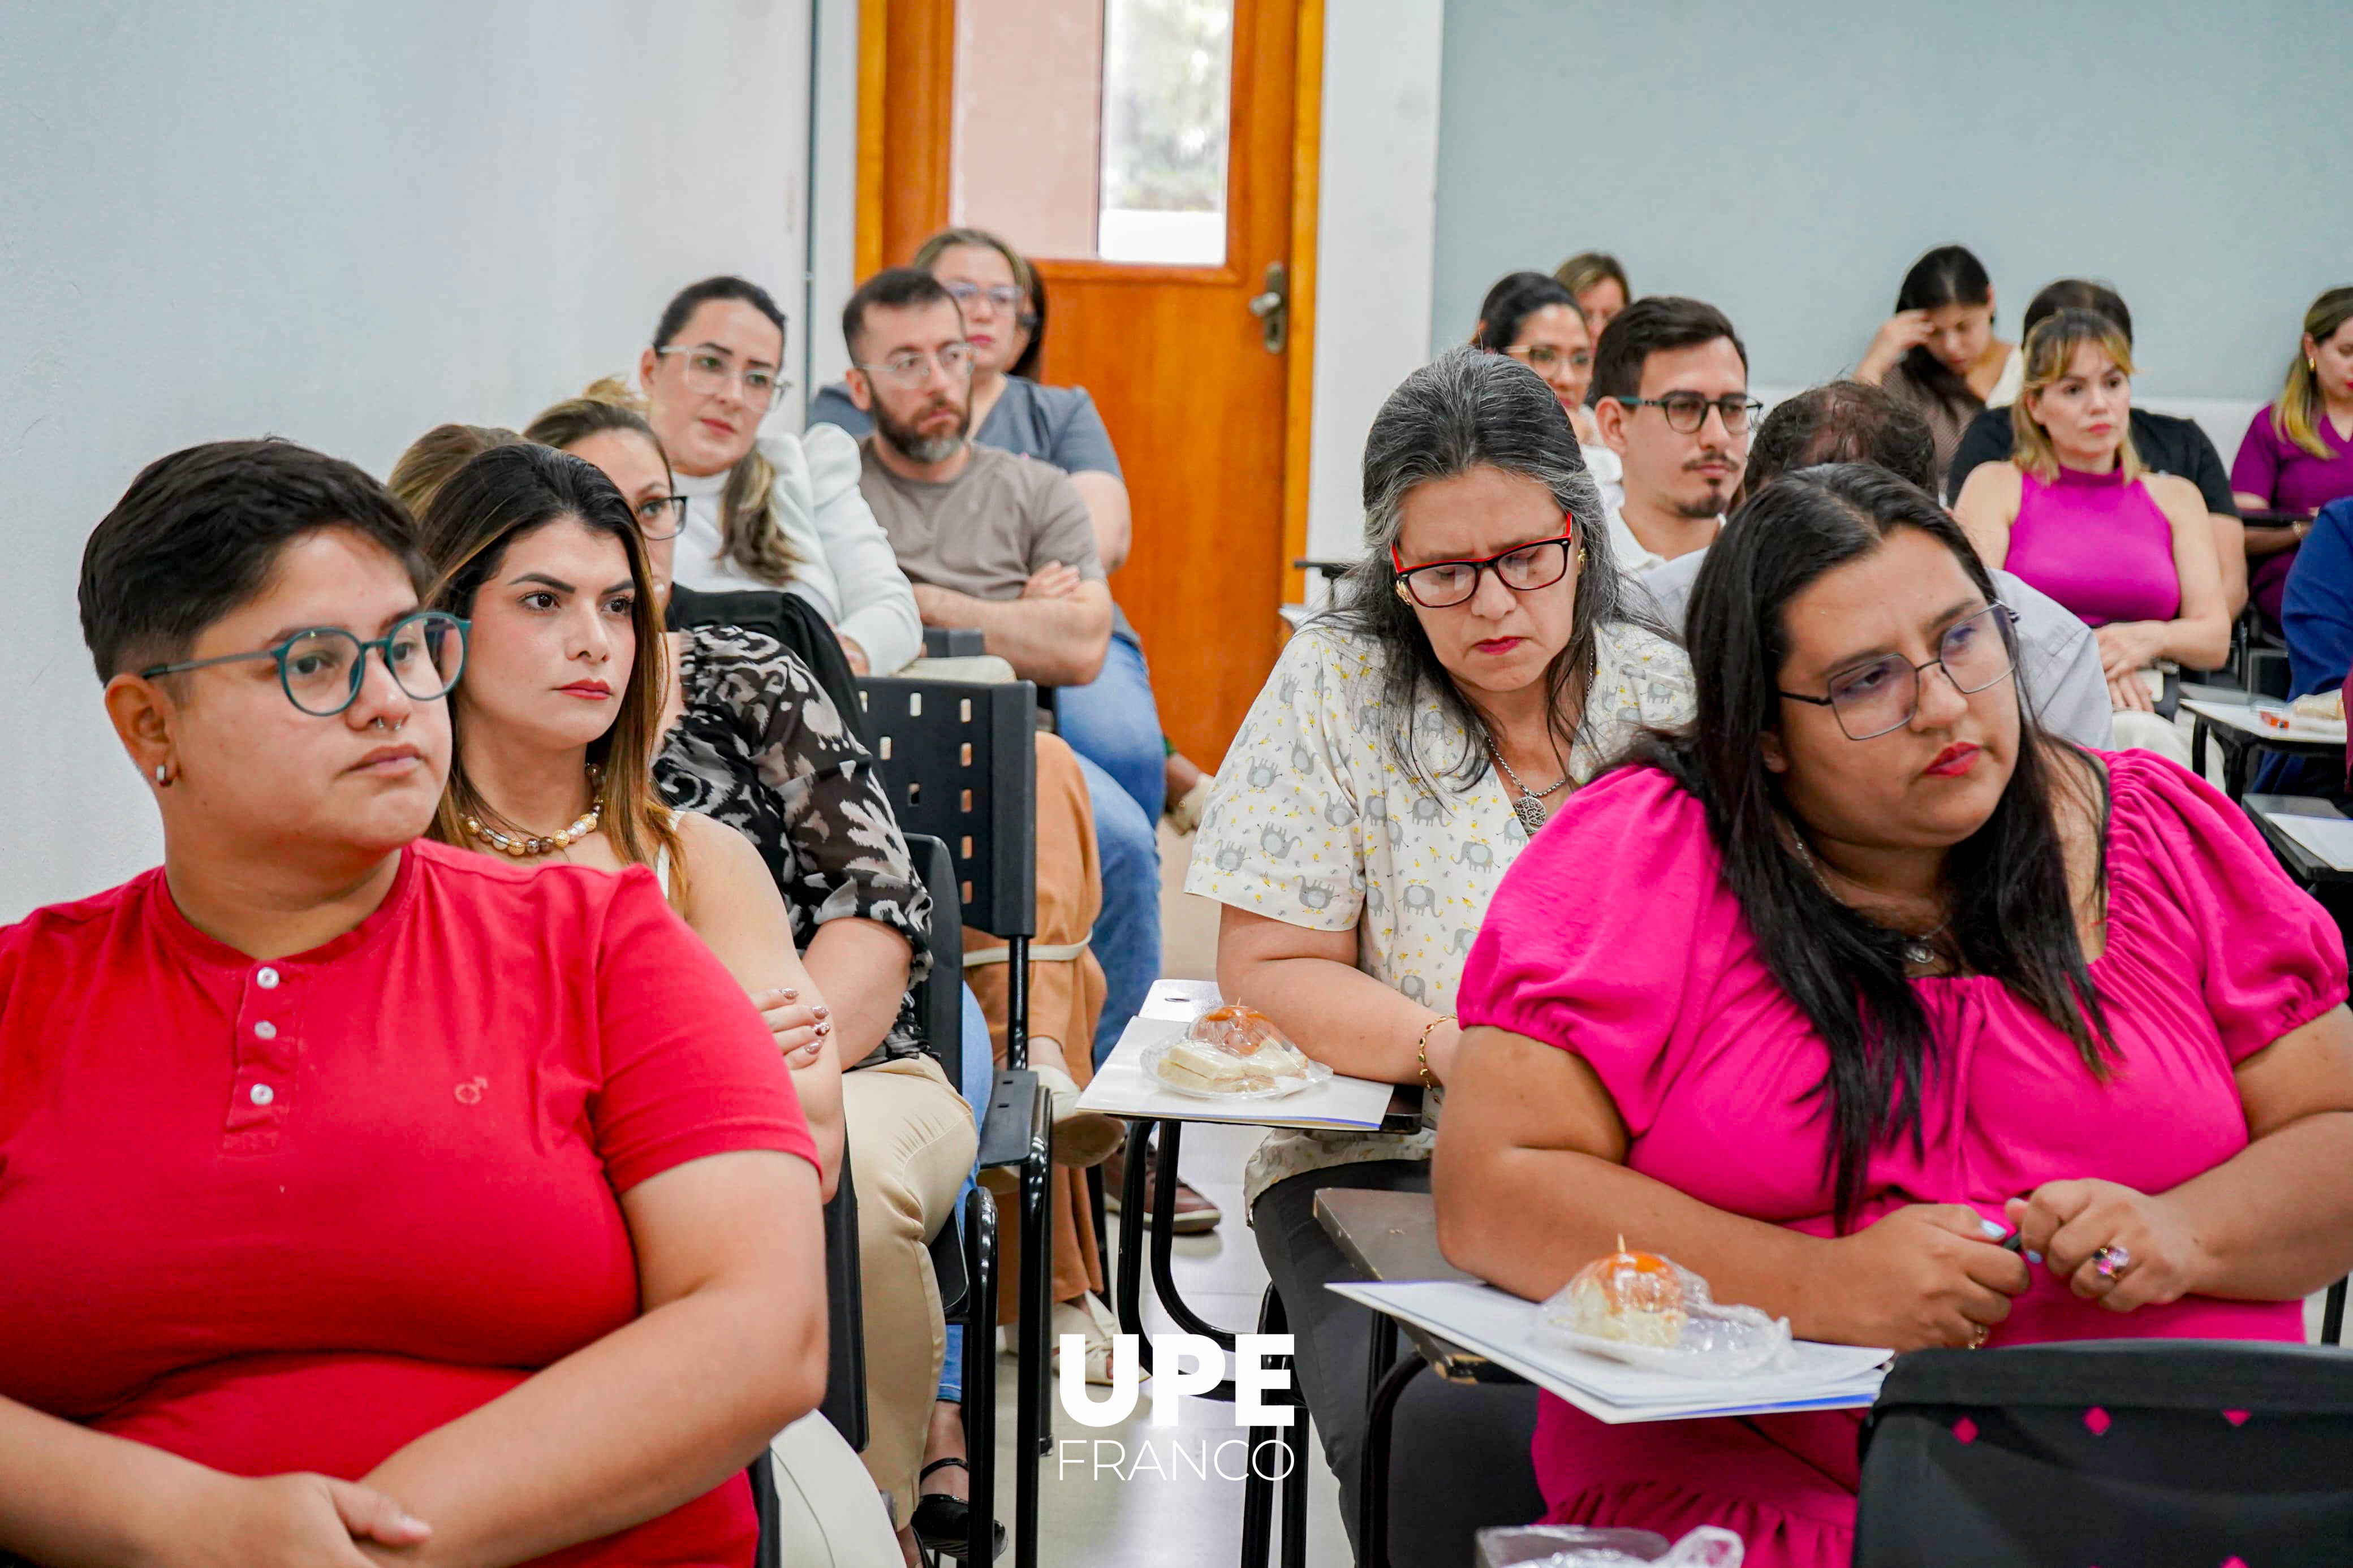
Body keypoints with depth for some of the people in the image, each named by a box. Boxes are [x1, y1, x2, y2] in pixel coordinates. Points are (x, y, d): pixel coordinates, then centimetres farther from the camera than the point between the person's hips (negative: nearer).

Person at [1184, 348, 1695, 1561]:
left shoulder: (1669, 696, 7)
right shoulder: (1337, 685, 1)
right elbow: (1267, 967, 0)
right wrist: (1448, 1049, -16)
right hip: (1391, 1162, -2)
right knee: (1454, 1437, -33)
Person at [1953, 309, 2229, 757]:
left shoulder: (2175, 497, 22)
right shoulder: (1998, 485, 13)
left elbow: (2215, 639, 12)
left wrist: (2151, 638, -12)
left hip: (2145, 707, 2)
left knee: (2149, 739, -36)